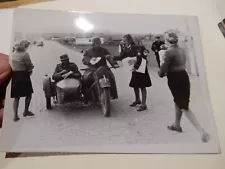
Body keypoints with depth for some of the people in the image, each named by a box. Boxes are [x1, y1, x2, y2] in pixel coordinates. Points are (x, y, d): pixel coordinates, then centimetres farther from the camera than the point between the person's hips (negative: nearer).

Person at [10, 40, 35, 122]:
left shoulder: (14, 54, 8)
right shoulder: (25, 54, -14)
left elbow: (14, 65, 9)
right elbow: (30, 66, -14)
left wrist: (28, 69, 6)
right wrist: (30, 69, 10)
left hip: (14, 75, 7)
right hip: (23, 75, -7)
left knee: (16, 97, 10)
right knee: (28, 94, 13)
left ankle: (15, 115, 9)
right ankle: (26, 111, 22)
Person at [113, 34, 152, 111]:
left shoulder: (135, 47, -20)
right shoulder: (127, 49, 4)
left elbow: (139, 58, -31)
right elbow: (121, 57, 2)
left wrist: (135, 67, -39)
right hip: (134, 68, 8)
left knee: (142, 86, -2)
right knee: (135, 85, 15)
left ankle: (143, 104, 4)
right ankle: (137, 100, 36)